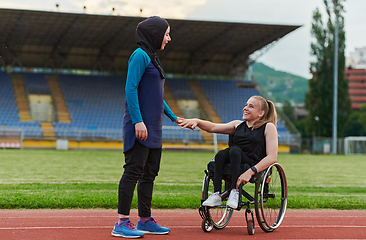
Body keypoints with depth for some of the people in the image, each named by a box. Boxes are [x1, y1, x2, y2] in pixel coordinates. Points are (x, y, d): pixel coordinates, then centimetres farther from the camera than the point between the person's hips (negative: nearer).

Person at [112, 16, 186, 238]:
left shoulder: (153, 57, 19)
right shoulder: (140, 55, -9)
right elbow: (131, 89, -17)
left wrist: (174, 117, 25)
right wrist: (138, 121, -24)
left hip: (153, 127, 10)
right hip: (140, 125, -10)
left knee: (150, 173, 11)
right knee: (133, 171, -10)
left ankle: (145, 220, 18)